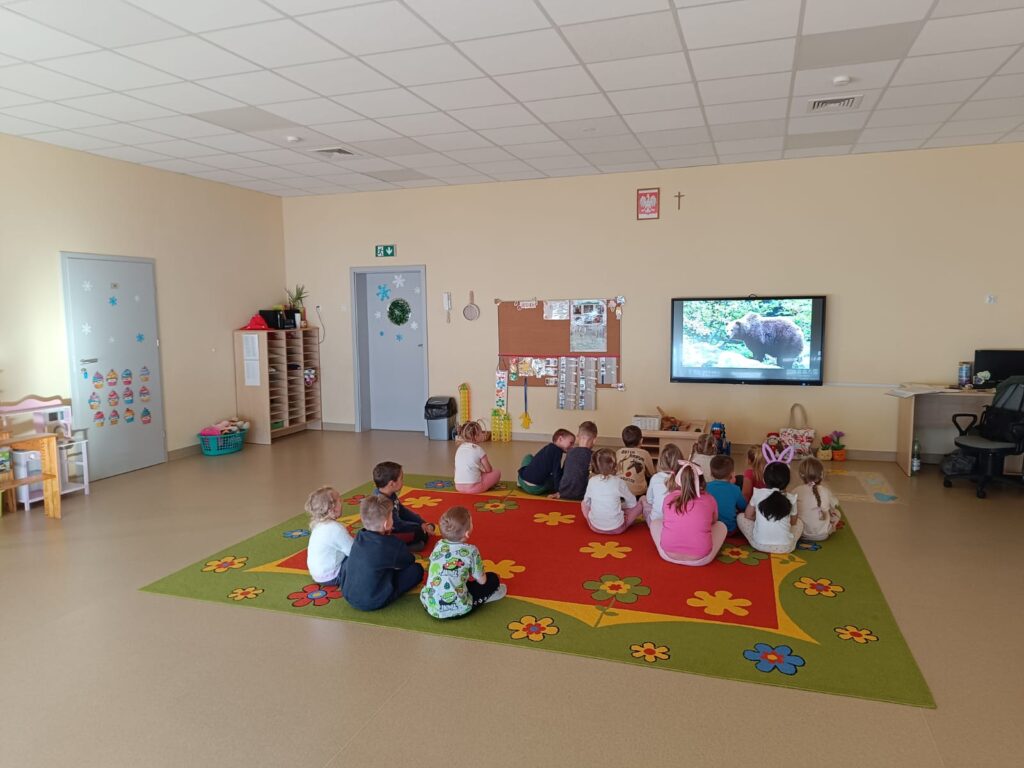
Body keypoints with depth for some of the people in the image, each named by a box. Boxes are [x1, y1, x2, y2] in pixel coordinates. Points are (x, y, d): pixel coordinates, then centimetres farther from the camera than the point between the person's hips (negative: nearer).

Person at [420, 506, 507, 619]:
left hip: (429, 605, 5)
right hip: (456, 610, -5)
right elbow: (481, 581, -2)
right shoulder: (471, 551, -12)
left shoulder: (438, 545, 2)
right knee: (493, 579, 10)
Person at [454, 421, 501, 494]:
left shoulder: (460, 449, 10)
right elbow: (488, 469, 1)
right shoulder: (478, 450, -7)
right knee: (497, 472, 8)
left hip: (458, 487, 6)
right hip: (473, 487, -6)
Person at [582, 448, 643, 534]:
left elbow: (587, 502, 7)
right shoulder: (619, 482, -12)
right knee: (639, 505, 14)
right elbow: (632, 502, 1)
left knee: (583, 504, 28)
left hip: (595, 527, 2)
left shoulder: (592, 481, -7)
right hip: (616, 528, -2)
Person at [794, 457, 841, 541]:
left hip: (802, 533, 0)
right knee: (837, 512, 21)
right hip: (822, 535, 0)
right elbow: (835, 505, 7)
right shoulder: (825, 491, -10)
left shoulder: (795, 491, -9)